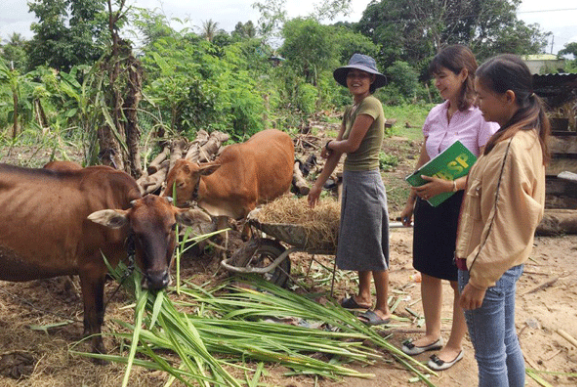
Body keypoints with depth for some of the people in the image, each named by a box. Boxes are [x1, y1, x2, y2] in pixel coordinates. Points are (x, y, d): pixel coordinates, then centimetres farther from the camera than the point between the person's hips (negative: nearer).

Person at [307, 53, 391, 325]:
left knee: (373, 245, -1)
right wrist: (318, 184, 15)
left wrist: (330, 144, 3)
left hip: (366, 181, -9)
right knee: (356, 241, 19)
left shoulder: (371, 104, -14)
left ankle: (383, 309, 12)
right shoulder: (350, 110, 13)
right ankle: (363, 296, 35)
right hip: (350, 179, 9)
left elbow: (351, 145, -18)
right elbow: (336, 152, 14)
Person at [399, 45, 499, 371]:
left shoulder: (483, 117, -14)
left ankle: (455, 345, 27)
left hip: (462, 204, -6)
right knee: (429, 271, 16)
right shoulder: (435, 114, 5)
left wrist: (450, 185, -30)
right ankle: (432, 335, 35)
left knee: (461, 280, 8)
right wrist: (411, 202, 17)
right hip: (430, 204, 6)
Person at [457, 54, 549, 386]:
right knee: (507, 343, 24)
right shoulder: (527, 138, 4)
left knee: (490, 358, 8)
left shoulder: (511, 150, -25)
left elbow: (502, 225, -23)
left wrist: (479, 278, -17)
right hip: (508, 263, 9)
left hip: (491, 268, -9)